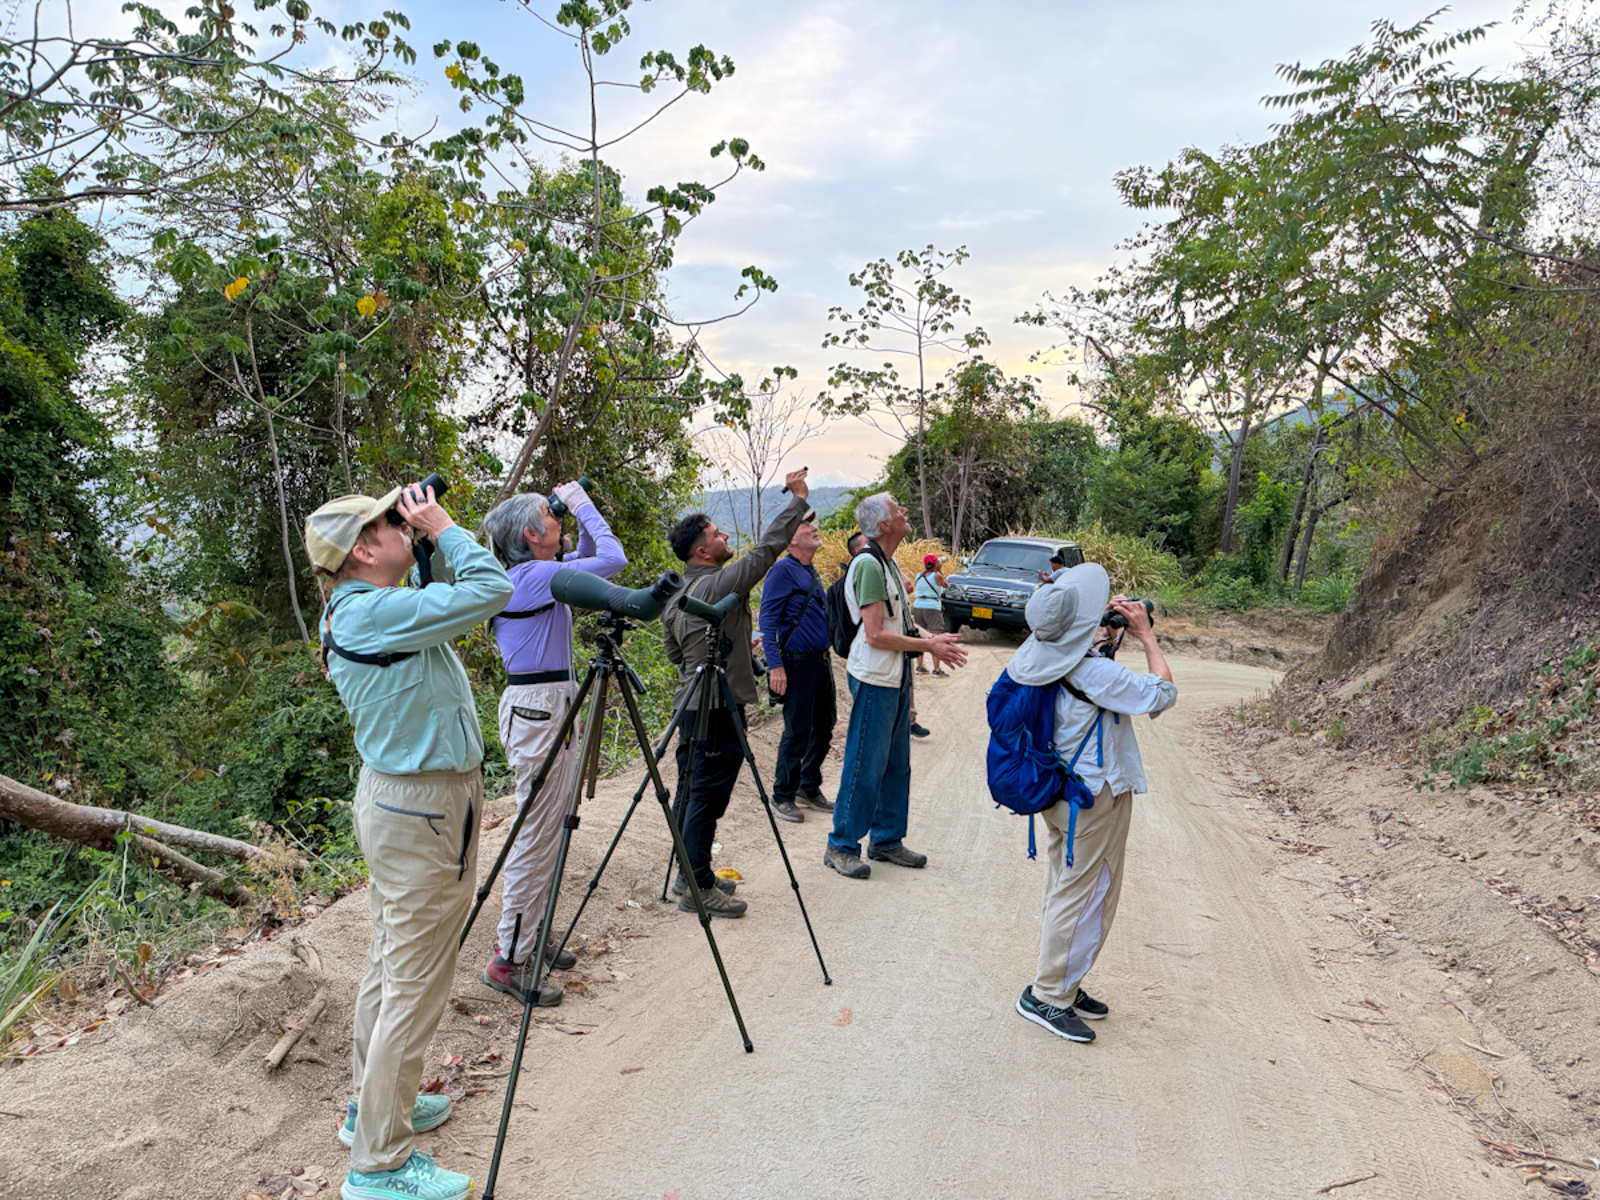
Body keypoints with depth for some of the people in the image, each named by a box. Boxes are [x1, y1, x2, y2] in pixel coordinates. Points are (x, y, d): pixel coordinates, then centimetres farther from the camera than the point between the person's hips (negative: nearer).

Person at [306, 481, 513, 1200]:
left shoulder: (357, 612, 8)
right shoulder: (372, 613, -23)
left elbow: (449, 606, 20)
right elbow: (489, 592, -26)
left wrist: (432, 535, 8)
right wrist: (440, 526, -15)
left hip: (394, 798, 11)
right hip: (425, 810, -11)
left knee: (391, 966, 22)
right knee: (415, 985, -1)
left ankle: (375, 1106, 38)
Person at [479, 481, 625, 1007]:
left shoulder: (535, 576, 11)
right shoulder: (533, 576, -17)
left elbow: (591, 558, 26)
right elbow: (613, 559, -20)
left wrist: (581, 516, 12)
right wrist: (584, 506, -8)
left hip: (548, 703, 10)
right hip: (538, 707, -10)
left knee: (550, 827, 17)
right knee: (536, 835, -4)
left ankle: (533, 933, 30)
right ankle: (510, 960, 5)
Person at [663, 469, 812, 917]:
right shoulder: (719, 584, -16)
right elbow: (766, 550, -16)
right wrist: (798, 499, -7)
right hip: (718, 706, -10)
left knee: (691, 791, 15)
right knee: (707, 796, -3)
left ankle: (690, 874, 25)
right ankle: (698, 888, 3)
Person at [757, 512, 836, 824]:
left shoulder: (811, 572, 16)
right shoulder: (783, 570, -11)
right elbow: (768, 620, -15)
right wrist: (775, 665, -21)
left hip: (821, 662, 9)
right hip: (797, 663, -9)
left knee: (824, 728, 13)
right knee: (797, 733, -4)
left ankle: (809, 788, 27)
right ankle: (783, 797, 9)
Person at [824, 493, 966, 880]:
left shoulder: (889, 564, 13)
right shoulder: (868, 564, -17)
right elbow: (876, 635, -21)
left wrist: (932, 639, 7)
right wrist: (928, 646, -14)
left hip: (896, 679, 10)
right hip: (874, 680, -10)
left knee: (896, 764, 15)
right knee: (865, 765, -3)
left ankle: (887, 840, 27)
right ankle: (841, 847, 8)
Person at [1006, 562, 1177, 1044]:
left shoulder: (1044, 658, -1)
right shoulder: (1094, 671, -26)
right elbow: (1162, 695, -18)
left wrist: (1105, 623, 6)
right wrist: (1146, 635, -10)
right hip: (1095, 794, -9)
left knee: (1066, 889, 19)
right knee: (1085, 895, 3)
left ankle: (1061, 985, 32)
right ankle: (1047, 996, 13)